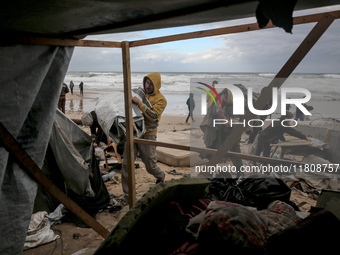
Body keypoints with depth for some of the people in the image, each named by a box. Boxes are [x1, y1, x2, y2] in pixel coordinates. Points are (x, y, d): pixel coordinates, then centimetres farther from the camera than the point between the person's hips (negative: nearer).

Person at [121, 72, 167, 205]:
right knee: (126, 164, 0)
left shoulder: (161, 99, -7)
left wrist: (139, 103, -25)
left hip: (147, 135, -5)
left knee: (150, 165, 7)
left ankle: (161, 176, 44)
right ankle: (127, 194, 13)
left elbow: (153, 116, -22)